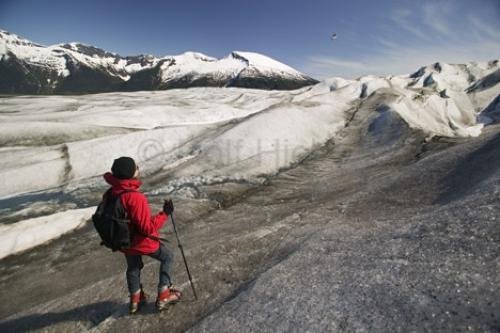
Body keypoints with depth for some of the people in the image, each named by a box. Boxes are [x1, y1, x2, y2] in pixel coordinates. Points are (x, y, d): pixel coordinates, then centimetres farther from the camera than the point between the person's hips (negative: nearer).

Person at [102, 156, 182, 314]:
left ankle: (135, 300, 46)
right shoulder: (135, 197, -34)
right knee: (167, 257, 17)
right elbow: (147, 228, -30)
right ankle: (164, 295, 22)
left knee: (133, 268, 29)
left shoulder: (111, 193, -9)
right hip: (142, 242, -7)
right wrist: (165, 213, -23)